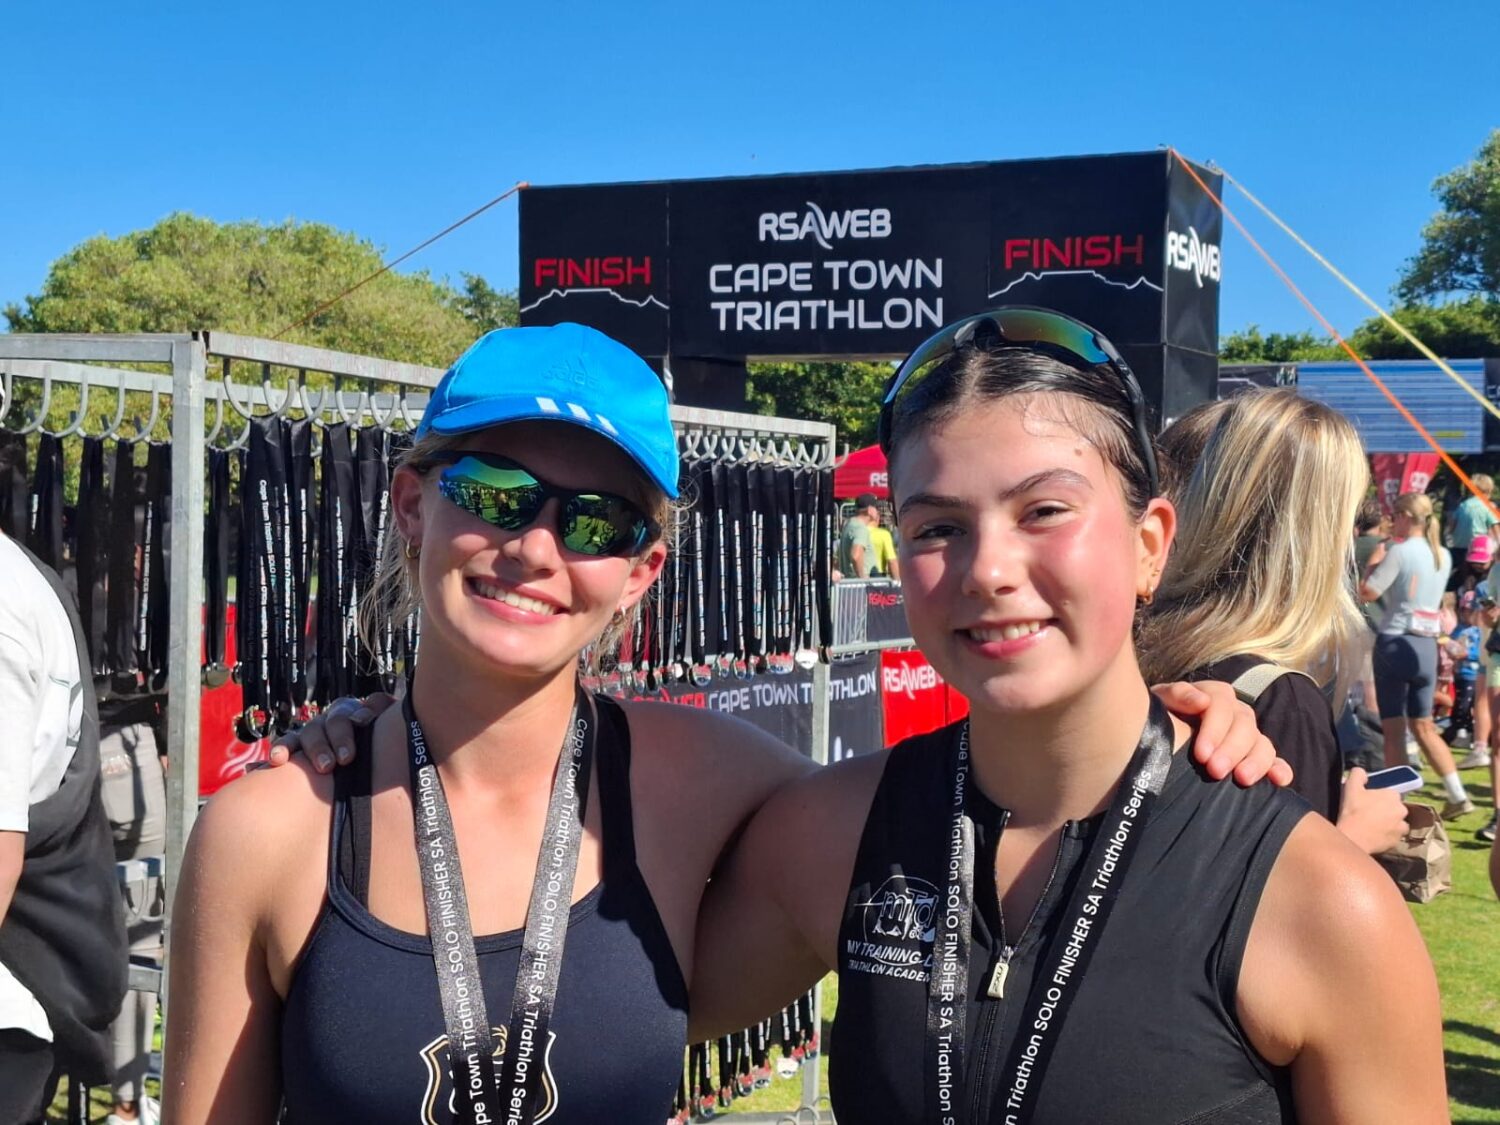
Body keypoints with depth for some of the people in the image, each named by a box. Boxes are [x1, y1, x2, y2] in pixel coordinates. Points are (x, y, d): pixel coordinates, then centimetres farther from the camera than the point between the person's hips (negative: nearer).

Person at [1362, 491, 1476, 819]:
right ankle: (1458, 796, 10)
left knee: (1393, 728, 0)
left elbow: (1367, 593, -13)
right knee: (1423, 726, 15)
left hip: (1395, 642, -6)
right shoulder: (1443, 556, 9)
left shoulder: (1400, 551, -12)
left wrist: (1373, 564, 4)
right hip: (1427, 645, 7)